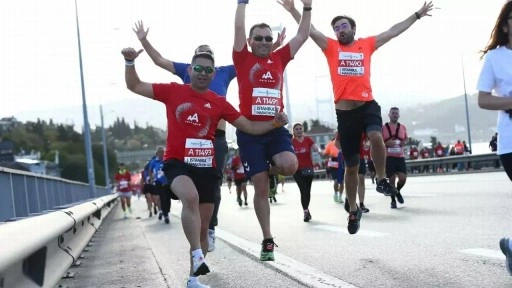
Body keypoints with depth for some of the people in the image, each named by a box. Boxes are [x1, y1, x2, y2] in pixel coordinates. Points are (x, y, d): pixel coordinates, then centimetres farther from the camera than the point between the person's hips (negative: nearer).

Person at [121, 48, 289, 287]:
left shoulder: (219, 103, 5)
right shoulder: (173, 91, 1)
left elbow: (249, 127, 8)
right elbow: (134, 86, 5)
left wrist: (274, 123, -8)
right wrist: (130, 62, -11)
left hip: (206, 167, 4)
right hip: (177, 162, -3)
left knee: (203, 227, 9)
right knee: (191, 197, -37)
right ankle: (197, 256, -30)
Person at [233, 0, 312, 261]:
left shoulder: (279, 59, 12)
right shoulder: (243, 60, 3)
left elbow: (302, 36, 14)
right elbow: (238, 28, -6)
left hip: (276, 128, 3)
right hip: (250, 130, -2)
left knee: (289, 165, -25)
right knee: (261, 188, 0)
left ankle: (271, 170, 14)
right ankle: (267, 240, 14)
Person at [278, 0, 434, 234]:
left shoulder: (367, 45, 11)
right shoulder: (331, 47, 9)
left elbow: (394, 31, 15)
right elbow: (310, 30, 0)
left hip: (367, 105, 0)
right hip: (345, 111, 0)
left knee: (376, 136, -33)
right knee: (351, 166, 6)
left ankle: (382, 180, -8)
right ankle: (353, 211, 23)